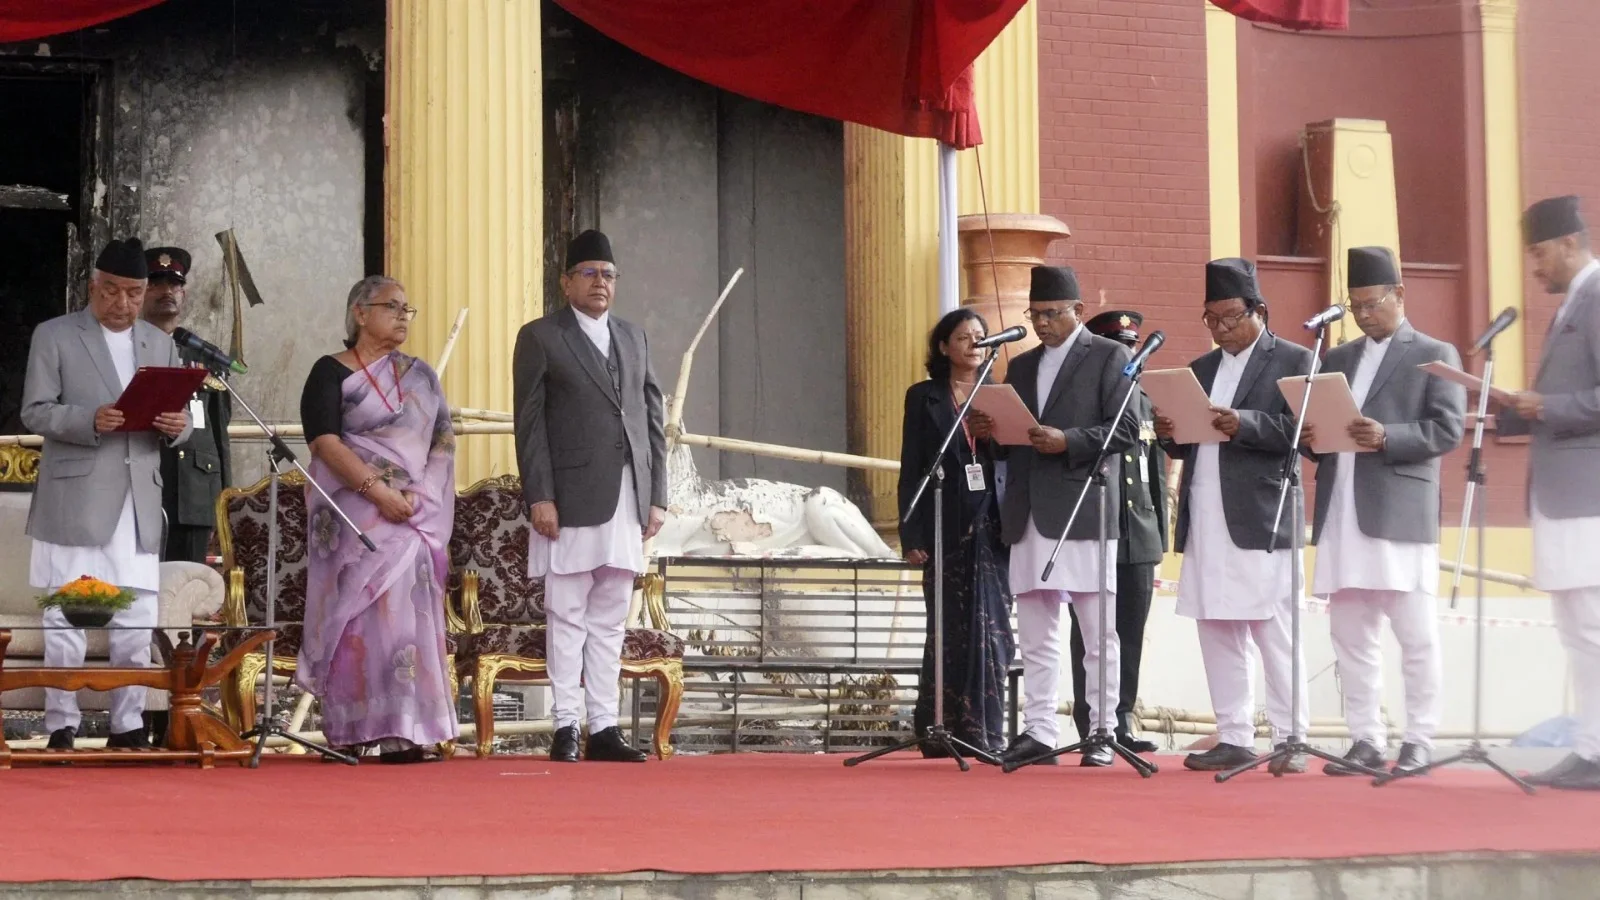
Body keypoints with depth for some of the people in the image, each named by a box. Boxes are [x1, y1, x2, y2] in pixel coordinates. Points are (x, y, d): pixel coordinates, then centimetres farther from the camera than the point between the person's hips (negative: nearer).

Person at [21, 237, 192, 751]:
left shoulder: (161, 345, 16)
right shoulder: (54, 337, 3)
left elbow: (176, 424, 16)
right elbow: (35, 412, -4)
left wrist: (177, 427, -9)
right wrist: (91, 421, -21)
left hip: (139, 504, 4)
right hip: (75, 503, -4)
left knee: (137, 625, 4)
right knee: (66, 621, -1)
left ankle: (128, 727, 10)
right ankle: (62, 727, 4)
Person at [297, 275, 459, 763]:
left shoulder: (420, 376, 15)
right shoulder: (331, 373, 1)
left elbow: (442, 442, 8)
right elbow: (325, 441, -11)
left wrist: (415, 495, -9)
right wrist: (377, 490, -21)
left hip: (415, 515, 4)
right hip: (355, 516, -4)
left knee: (408, 612, -1)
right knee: (362, 616, -7)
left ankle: (407, 732, -2)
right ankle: (352, 732, -5)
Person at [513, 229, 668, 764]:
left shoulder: (634, 339, 18)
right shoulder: (540, 338, 3)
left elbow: (653, 419, 16)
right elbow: (529, 422, -3)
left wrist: (657, 495, 8)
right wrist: (539, 496, -12)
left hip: (627, 500, 5)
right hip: (571, 499, -5)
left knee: (610, 621, 6)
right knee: (568, 618, -3)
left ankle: (605, 728, 8)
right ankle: (565, 727, 0)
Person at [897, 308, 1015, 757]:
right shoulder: (924, 398, 7)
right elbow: (911, 470, 3)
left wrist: (997, 434, -10)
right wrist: (911, 535, -4)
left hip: (991, 526, 1)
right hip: (945, 527, -1)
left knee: (990, 627, -2)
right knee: (948, 629, 0)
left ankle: (985, 731, 1)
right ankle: (940, 731, 4)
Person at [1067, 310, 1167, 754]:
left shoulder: (1145, 403, 16)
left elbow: (1158, 474, 17)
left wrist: (1160, 535, 14)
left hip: (1139, 536, 5)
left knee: (1132, 631, 5)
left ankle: (1123, 717, 12)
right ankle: (1091, 723, 3)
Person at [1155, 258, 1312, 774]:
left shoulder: (1293, 362, 2)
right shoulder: (1201, 370, 21)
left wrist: (1244, 425, -21)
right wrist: (1169, 434, -1)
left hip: (1260, 519, -6)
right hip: (1205, 519, 6)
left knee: (1275, 635, -6)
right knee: (1217, 633, 7)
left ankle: (1291, 740, -3)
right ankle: (1234, 739, 11)